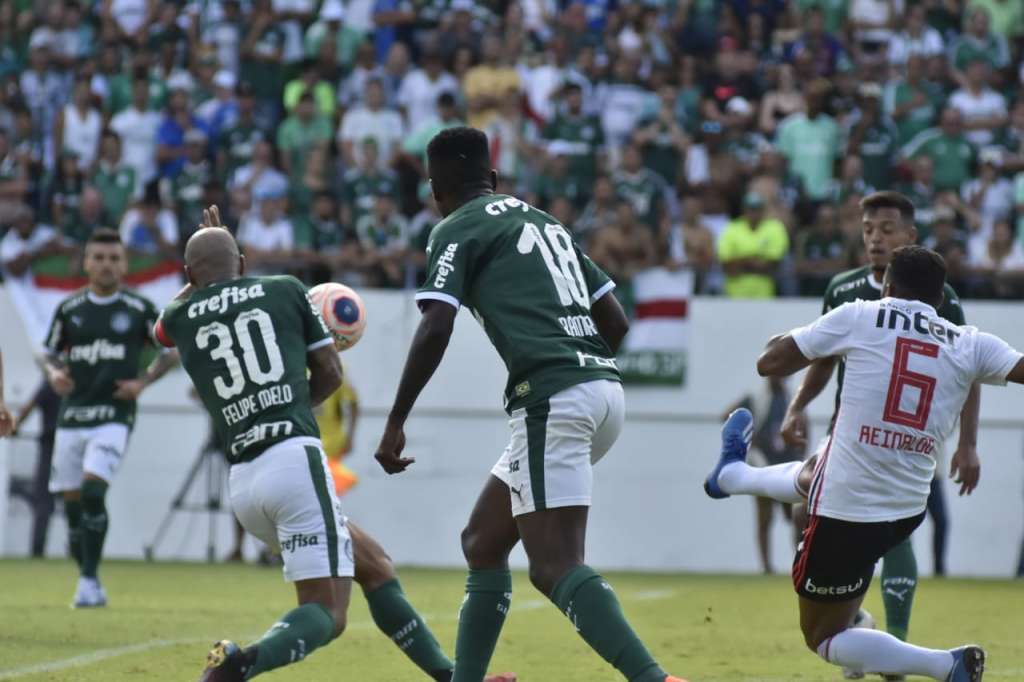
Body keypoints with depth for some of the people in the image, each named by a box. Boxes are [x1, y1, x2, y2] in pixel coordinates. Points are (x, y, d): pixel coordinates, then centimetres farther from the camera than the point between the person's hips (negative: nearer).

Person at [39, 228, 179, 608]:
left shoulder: (139, 309, 1)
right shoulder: (69, 309, 8)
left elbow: (171, 351, 10)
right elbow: (50, 353, 17)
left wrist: (143, 382, -5)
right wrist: (53, 373, -6)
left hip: (114, 416, -4)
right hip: (72, 415, 4)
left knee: (93, 491, -20)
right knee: (72, 503, 4)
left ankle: (89, 580, -15)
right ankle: (90, 585, 19)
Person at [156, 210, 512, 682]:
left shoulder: (180, 319, 14)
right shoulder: (284, 290, 10)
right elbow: (331, 374, 18)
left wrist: (198, 277, 49)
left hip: (242, 482, 5)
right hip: (295, 460, -5)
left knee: (372, 564, 20)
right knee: (325, 614, -6)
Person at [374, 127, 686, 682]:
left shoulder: (457, 231, 3)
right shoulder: (544, 222, 25)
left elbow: (435, 331, -10)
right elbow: (616, 322, 23)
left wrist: (395, 423, -6)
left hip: (552, 400, -8)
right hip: (604, 390, 8)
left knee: (555, 566, -15)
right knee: (483, 543, 19)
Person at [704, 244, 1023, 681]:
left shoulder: (860, 318, -8)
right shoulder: (972, 346, -3)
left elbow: (769, 364, -1)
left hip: (848, 517, -6)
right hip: (909, 509, 6)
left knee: (823, 639, 14)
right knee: (810, 477, 38)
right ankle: (732, 475, 69)